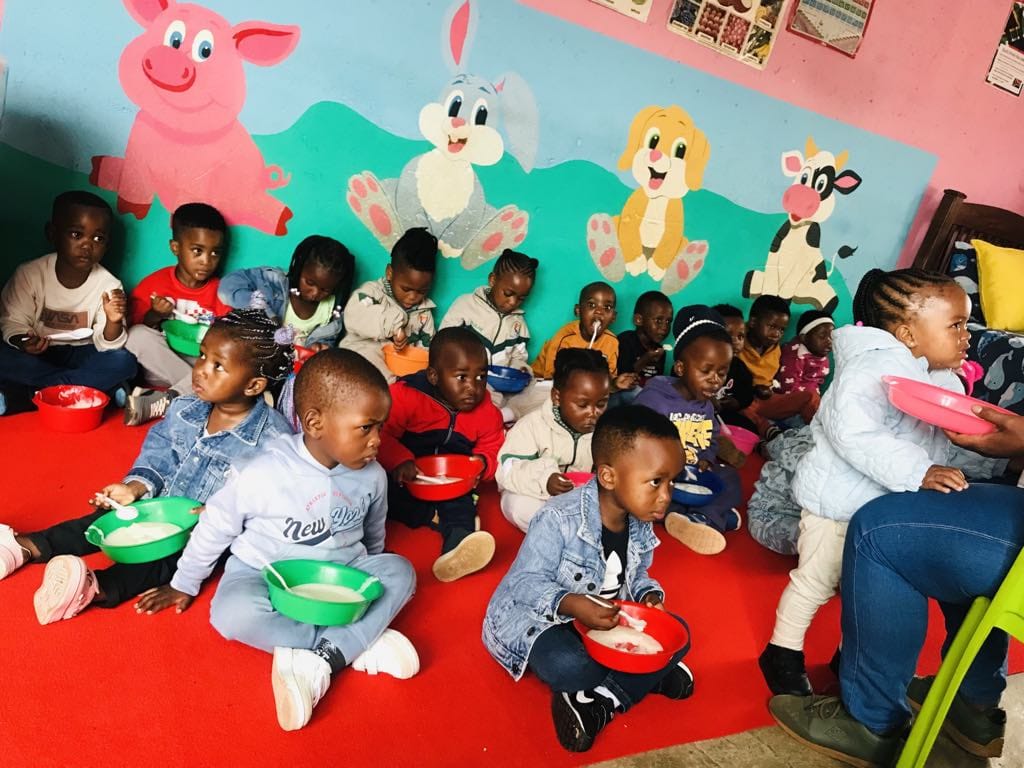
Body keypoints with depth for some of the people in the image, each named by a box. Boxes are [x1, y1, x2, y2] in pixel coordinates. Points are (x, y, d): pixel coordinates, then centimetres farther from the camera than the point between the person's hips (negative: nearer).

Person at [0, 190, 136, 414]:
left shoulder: (109, 285, -12)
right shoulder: (30, 274, -11)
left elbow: (105, 345, -12)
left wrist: (113, 322, -35)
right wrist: (22, 342, -27)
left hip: (80, 355, 0)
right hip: (37, 354, 0)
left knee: (124, 362, -27)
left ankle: (35, 394, -22)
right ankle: (103, 387, -24)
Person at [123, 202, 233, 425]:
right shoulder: (154, 283, 2)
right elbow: (133, 328, 4)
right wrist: (154, 315, -14)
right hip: (160, 370, 1)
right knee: (138, 335, -26)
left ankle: (159, 402, -32)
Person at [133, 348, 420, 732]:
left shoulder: (372, 475, -9)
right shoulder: (265, 474, -21)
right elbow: (215, 526, -5)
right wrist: (184, 585, 6)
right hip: (264, 576, -3)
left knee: (400, 571, -20)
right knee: (232, 613, -34)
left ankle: (321, 660, -29)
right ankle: (362, 643, -27)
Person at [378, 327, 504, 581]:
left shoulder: (487, 413, -5)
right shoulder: (406, 395, -18)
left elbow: (491, 450, 4)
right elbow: (381, 434, -22)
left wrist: (483, 463, -21)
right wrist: (400, 461, -41)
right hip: (405, 480, -2)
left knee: (461, 504, -28)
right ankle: (434, 518, -24)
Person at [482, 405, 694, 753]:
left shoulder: (641, 526, -5)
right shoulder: (558, 519, -27)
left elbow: (636, 576, 9)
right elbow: (525, 583, -25)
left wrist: (648, 595, -13)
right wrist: (570, 604, -41)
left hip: (605, 619, 7)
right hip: (534, 616, -7)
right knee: (565, 665, -38)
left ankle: (600, 702, -16)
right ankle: (651, 675, -9)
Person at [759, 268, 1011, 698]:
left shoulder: (944, 383, 6)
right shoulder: (875, 368, -26)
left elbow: (946, 447, 10)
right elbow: (852, 433, -37)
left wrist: (997, 458, -5)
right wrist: (917, 472, -39)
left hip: (891, 509, 9)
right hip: (839, 501, -9)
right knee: (815, 579, 4)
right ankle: (783, 655, 24)